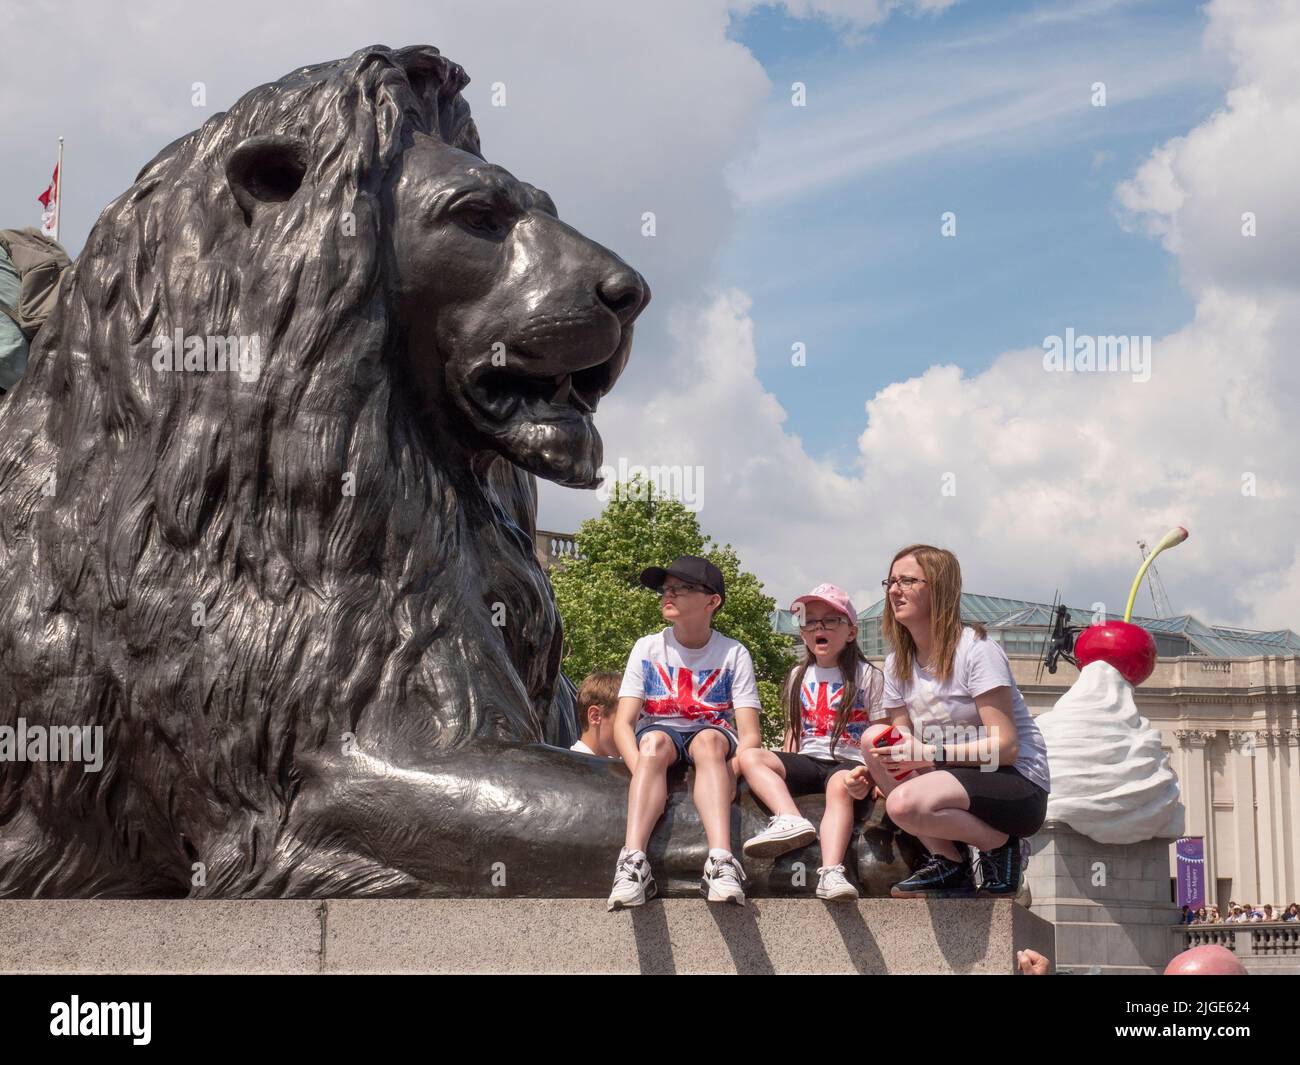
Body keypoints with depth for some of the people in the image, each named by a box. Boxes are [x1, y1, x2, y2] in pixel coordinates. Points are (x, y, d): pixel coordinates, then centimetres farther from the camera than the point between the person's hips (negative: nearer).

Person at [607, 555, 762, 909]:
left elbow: (750, 734, -7)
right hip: (658, 735, 1)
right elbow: (623, 723, -5)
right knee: (654, 739, -34)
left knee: (710, 739, -35)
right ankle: (633, 862, -51)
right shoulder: (648, 648, 4)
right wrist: (641, 768, -25)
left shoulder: (733, 654, 1)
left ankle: (721, 861, -54)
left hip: (713, 738, -1)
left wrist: (730, 773, -27)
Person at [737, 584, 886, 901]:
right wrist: (781, 770, 8)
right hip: (807, 760, 5)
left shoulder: (868, 677, 6)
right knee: (749, 756, -21)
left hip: (848, 762, -5)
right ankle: (791, 820, -45)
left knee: (839, 786, -40)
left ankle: (831, 872, -56)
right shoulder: (799, 677, 21)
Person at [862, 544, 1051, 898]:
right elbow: (905, 745, 6)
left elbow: (1006, 747, -19)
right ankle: (947, 862, -8)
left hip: (1021, 786, -8)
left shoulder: (976, 649, -14)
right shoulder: (897, 663, 8)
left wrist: (929, 753, -26)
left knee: (905, 804, -32)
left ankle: (999, 845, -4)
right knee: (874, 741, -14)